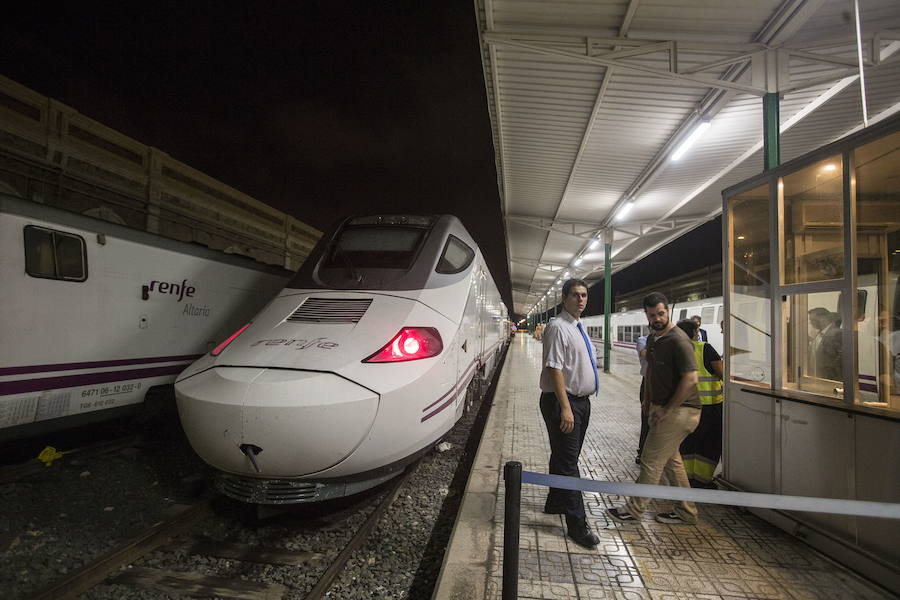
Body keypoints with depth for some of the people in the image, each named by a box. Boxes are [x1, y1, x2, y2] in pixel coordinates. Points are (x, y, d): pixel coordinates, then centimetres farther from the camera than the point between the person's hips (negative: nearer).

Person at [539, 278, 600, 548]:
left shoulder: (578, 328, 14)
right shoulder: (558, 327, -16)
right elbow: (555, 369, -22)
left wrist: (576, 404, 19)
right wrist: (565, 408, -25)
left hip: (581, 401, 9)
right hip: (563, 402, -9)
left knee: (564, 457, 20)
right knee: (568, 462, -4)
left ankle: (555, 503, 37)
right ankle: (577, 525, 4)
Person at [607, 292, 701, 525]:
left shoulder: (678, 340, -18)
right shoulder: (652, 339, 12)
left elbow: (690, 379, -24)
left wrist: (667, 409, -20)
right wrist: (649, 401, 16)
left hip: (678, 411, -9)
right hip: (662, 408, 9)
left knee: (651, 461, -2)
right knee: (670, 460, 17)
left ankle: (634, 510, 10)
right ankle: (686, 512, 30)